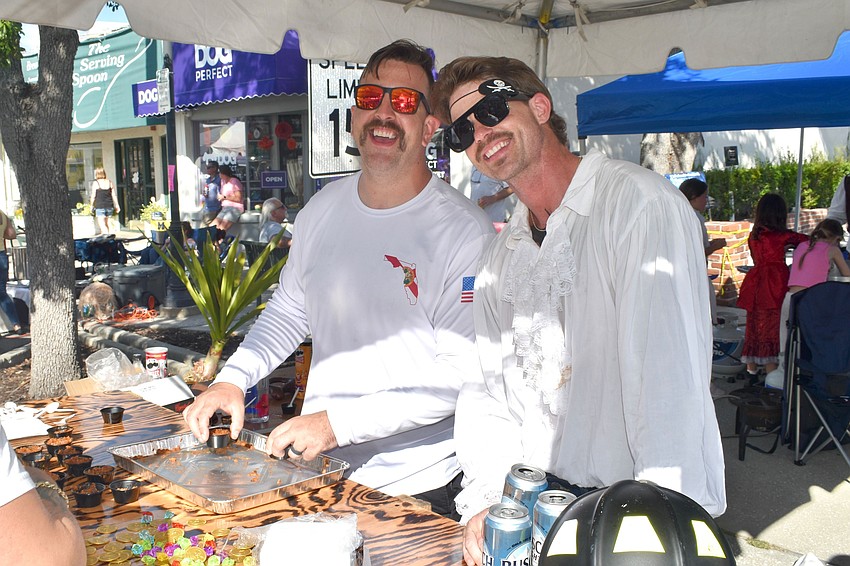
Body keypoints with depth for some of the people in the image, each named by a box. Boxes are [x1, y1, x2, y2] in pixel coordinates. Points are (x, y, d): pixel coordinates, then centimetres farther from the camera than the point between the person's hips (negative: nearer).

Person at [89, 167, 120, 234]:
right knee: (106, 224, 18)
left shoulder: (95, 183, -7)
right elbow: (114, 195, 7)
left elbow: (93, 196, -5)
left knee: (102, 224, -5)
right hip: (109, 206, 5)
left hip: (100, 207, -5)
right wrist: (117, 205, 14)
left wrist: (91, 205, 8)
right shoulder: (109, 182, 5)